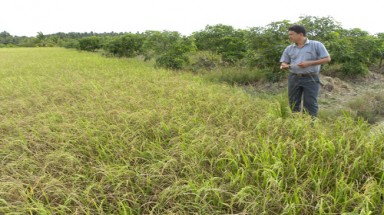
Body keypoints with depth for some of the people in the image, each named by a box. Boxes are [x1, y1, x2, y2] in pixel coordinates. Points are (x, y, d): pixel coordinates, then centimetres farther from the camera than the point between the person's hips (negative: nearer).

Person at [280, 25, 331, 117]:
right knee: (293, 103, 6)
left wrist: (309, 63, -13)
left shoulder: (316, 45, 0)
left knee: (310, 103, -4)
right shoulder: (289, 48, 11)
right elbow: (284, 62, 13)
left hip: (311, 78, -4)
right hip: (294, 78, 4)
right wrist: (284, 65, -13)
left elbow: (327, 58, -2)